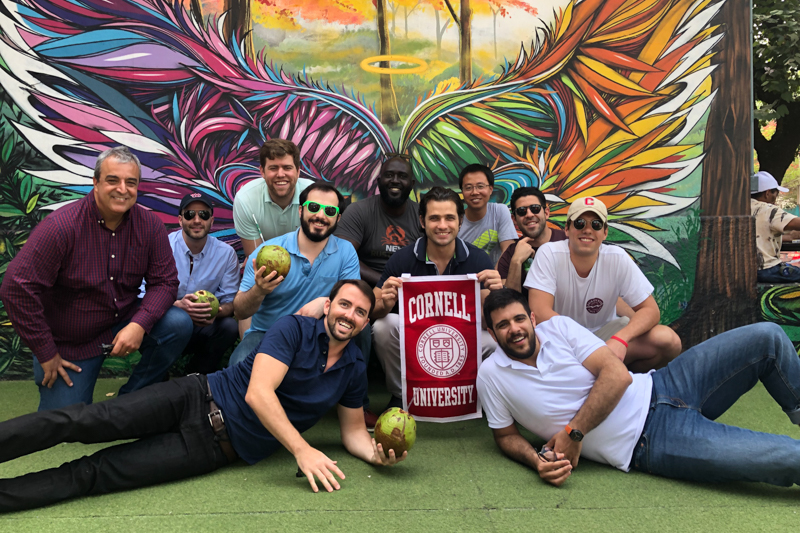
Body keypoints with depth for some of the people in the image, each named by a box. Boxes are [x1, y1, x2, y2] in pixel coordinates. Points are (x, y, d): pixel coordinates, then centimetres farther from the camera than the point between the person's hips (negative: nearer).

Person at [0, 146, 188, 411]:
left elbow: (165, 281, -8)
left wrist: (139, 324, -26)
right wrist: (46, 353, -16)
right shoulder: (61, 226, -21)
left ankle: (129, 399, -2)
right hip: (69, 345, -3)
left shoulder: (149, 224, -10)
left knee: (179, 324, -22)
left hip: (125, 323, 3)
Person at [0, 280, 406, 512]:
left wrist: (377, 453, -10)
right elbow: (258, 393, -19)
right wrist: (301, 450, -25)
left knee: (94, 473, -10)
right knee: (87, 421, -17)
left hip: (221, 448, 1)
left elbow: (353, 430, 12)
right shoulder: (295, 329, -8)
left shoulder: (354, 370, 5)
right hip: (200, 398, -1)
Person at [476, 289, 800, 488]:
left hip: (657, 390, 4)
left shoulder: (558, 327, -3)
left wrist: (574, 432, -17)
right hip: (645, 444, -3)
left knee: (767, 337, -1)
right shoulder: (491, 376, -5)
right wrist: (536, 460, -18)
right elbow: (506, 435, 4)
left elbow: (618, 375, -11)